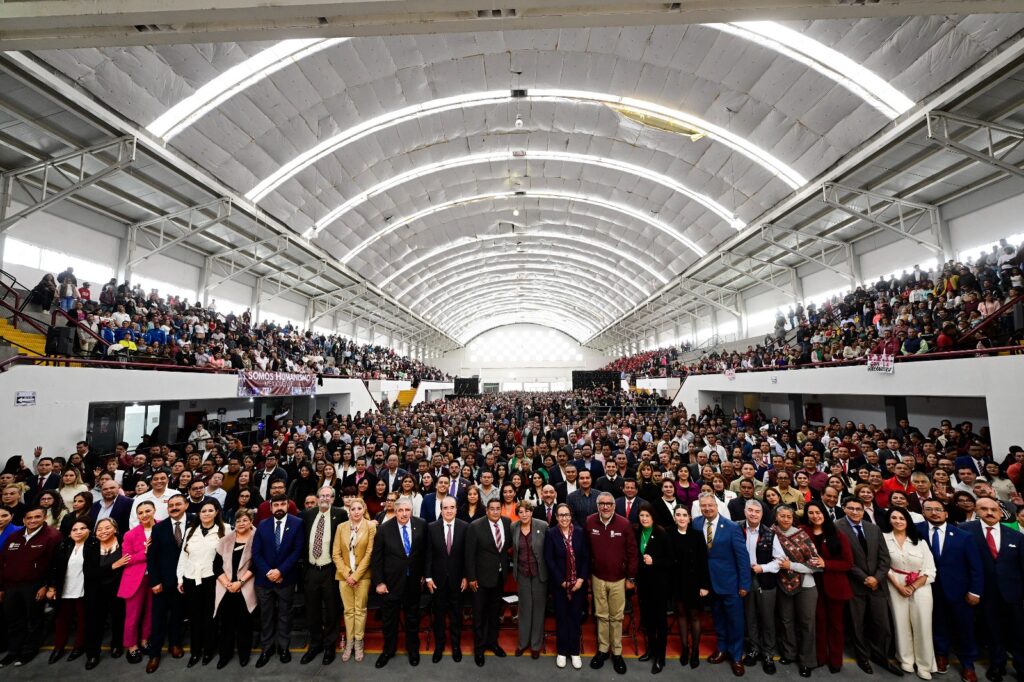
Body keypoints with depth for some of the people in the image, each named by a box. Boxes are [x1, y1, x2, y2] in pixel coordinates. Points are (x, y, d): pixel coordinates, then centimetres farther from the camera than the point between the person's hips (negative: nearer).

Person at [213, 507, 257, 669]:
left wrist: (240, 582, -16)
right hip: (225, 588, 3)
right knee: (224, 622, 7)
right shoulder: (225, 540, 5)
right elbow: (217, 565, 3)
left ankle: (244, 653, 25)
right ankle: (224, 654, 28)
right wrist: (227, 583, -9)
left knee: (244, 622, 6)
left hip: (245, 589, -3)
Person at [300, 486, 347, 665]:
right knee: (312, 610, 16)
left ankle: (330, 646, 27)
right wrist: (303, 564, 9)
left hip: (330, 570, -3)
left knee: (331, 610, 9)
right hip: (311, 569, 3)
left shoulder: (340, 514, -9)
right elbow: (302, 539, 13)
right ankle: (315, 644, 34)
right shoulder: (308, 514, 3)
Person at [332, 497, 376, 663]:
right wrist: (346, 574, -8)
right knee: (348, 610, 9)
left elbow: (369, 553, -9)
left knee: (360, 610, 6)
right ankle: (349, 642, 23)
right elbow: (336, 553, 0)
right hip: (344, 575, 2)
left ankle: (358, 643, 20)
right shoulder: (341, 527, 0)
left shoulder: (370, 527, -7)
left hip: (362, 575, -2)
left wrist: (356, 575, -12)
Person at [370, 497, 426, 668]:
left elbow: (425, 550, 1)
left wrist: (423, 573, 4)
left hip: (413, 581, 1)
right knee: (389, 619, 16)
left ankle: (413, 649, 40)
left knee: (413, 617, 19)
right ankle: (388, 650, 40)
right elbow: (376, 558, -7)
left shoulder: (421, 525, -11)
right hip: (391, 582, -1)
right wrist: (378, 582, -9)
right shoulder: (384, 529, -14)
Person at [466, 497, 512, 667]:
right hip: (482, 575, -4)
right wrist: (471, 577, -13)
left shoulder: (508, 523, -8)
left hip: (500, 575, 4)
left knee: (495, 611, 21)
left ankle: (492, 641, 40)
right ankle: (479, 647, 31)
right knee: (480, 613, 12)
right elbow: (469, 554, -14)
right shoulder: (476, 526, -19)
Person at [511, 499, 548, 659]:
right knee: (524, 606, 15)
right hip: (522, 573, 2)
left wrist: (550, 571, -6)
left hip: (539, 572, -2)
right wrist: (514, 569, 6)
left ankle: (536, 644, 29)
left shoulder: (543, 526, -15)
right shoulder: (513, 527, -6)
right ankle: (523, 642, 33)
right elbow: (513, 548, 8)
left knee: (538, 607, 11)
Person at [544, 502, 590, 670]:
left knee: (576, 616, 9)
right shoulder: (551, 533, -8)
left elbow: (586, 557, -2)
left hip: (578, 582, 1)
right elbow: (549, 559, -9)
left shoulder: (580, 532, -4)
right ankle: (562, 651, 26)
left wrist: (581, 579, -9)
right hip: (559, 583, -1)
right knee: (561, 616, 10)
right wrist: (561, 581, -11)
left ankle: (574, 651, 25)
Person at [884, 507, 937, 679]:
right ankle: (906, 660, 20)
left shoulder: (919, 541, 0)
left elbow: (930, 570, -1)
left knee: (922, 625, 0)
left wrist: (913, 587, -8)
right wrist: (898, 586, -9)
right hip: (896, 586, -1)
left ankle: (924, 665, 16)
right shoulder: (884, 538, -3)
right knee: (901, 623, 3)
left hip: (921, 586, 1)